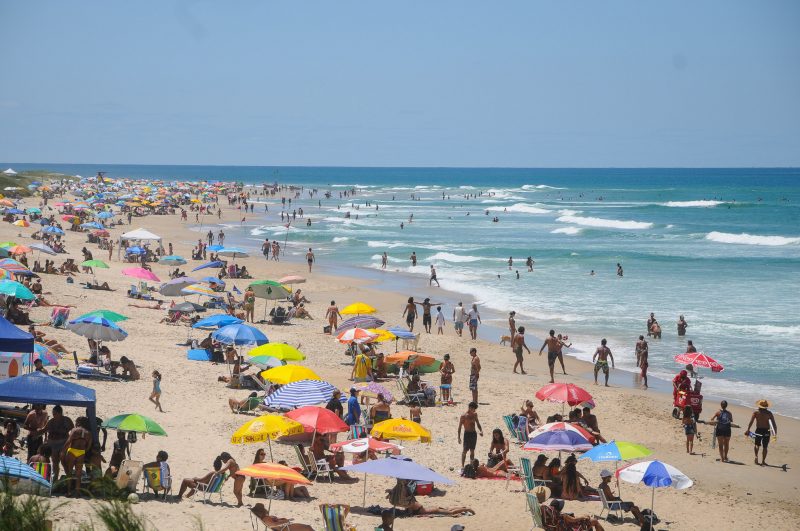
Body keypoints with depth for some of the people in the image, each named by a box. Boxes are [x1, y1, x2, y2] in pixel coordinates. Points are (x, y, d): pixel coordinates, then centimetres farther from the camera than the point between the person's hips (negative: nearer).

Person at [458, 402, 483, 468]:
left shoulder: (474, 415, 7)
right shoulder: (464, 416, -10)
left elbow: (478, 423, 19)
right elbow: (460, 427, -7)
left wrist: (481, 430, 1)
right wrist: (459, 437, -10)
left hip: (474, 433, 6)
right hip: (467, 433, -6)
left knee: (472, 450, 12)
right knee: (465, 450, -6)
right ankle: (462, 465, -1)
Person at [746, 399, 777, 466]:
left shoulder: (756, 412, -2)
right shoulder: (769, 413, 1)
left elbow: (751, 421, -10)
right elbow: (774, 423, -3)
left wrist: (748, 430, -11)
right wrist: (775, 433, -1)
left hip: (758, 430, 0)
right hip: (766, 431, 0)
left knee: (756, 444, 21)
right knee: (765, 447, 9)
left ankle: (756, 456, 0)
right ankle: (763, 461, 9)